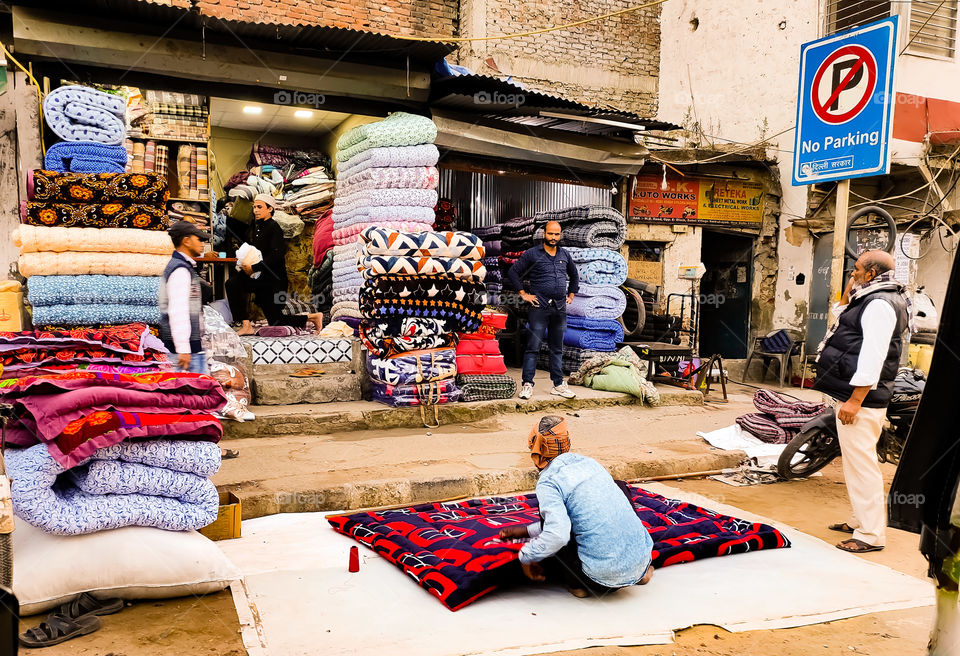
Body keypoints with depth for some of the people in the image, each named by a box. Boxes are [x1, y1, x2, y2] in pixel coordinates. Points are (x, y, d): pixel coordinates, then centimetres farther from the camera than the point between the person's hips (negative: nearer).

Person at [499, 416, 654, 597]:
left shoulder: (548, 482, -9)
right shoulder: (588, 462, 15)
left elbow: (557, 533, -24)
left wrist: (525, 556, -6)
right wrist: (526, 531, 33)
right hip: (642, 557, 6)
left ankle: (578, 583, 2)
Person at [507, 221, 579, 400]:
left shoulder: (565, 255, 13)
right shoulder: (532, 254, -1)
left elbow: (574, 275, 30)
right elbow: (513, 272, -1)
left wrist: (571, 295, 20)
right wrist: (524, 294, -4)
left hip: (560, 308, 5)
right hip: (539, 307, -5)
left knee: (557, 348, 11)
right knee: (533, 347, -6)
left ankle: (558, 385, 17)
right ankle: (527, 385, -1)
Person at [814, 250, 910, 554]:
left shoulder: (880, 304, -16)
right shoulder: (871, 299, 16)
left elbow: (873, 356, -25)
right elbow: (843, 313, 36)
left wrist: (855, 400, -27)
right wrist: (850, 289, 20)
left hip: (860, 400, -11)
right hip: (851, 395, 11)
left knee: (861, 463, -8)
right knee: (856, 462, 19)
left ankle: (871, 534, -2)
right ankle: (861, 520, 31)